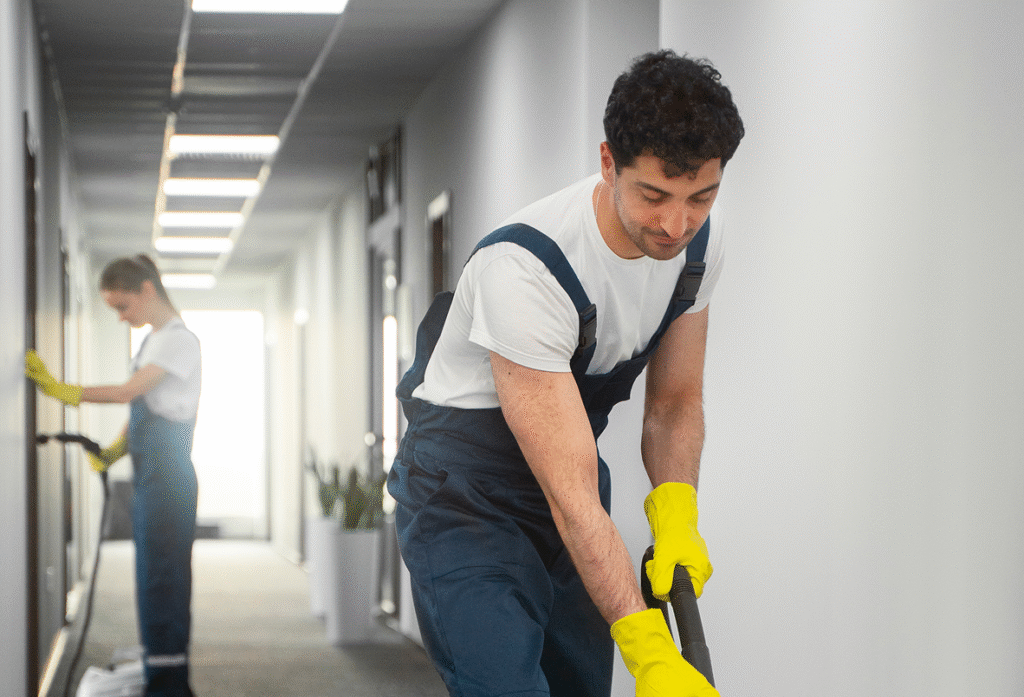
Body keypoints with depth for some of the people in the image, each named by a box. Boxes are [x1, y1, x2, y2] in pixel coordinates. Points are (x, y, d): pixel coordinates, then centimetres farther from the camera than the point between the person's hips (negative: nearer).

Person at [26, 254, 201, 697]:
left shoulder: (179, 339, -10)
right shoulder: (153, 341, 19)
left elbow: (128, 392, -19)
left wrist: (60, 390, -20)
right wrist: (111, 452, 2)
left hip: (169, 478, -9)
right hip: (149, 477, 9)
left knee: (162, 578, -10)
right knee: (155, 579, 11)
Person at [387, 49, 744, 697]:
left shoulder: (701, 241, -9)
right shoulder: (524, 266, -33)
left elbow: (675, 402, 6)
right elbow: (572, 497, -33)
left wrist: (677, 517, -14)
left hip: (570, 460, 7)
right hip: (465, 493, -7)